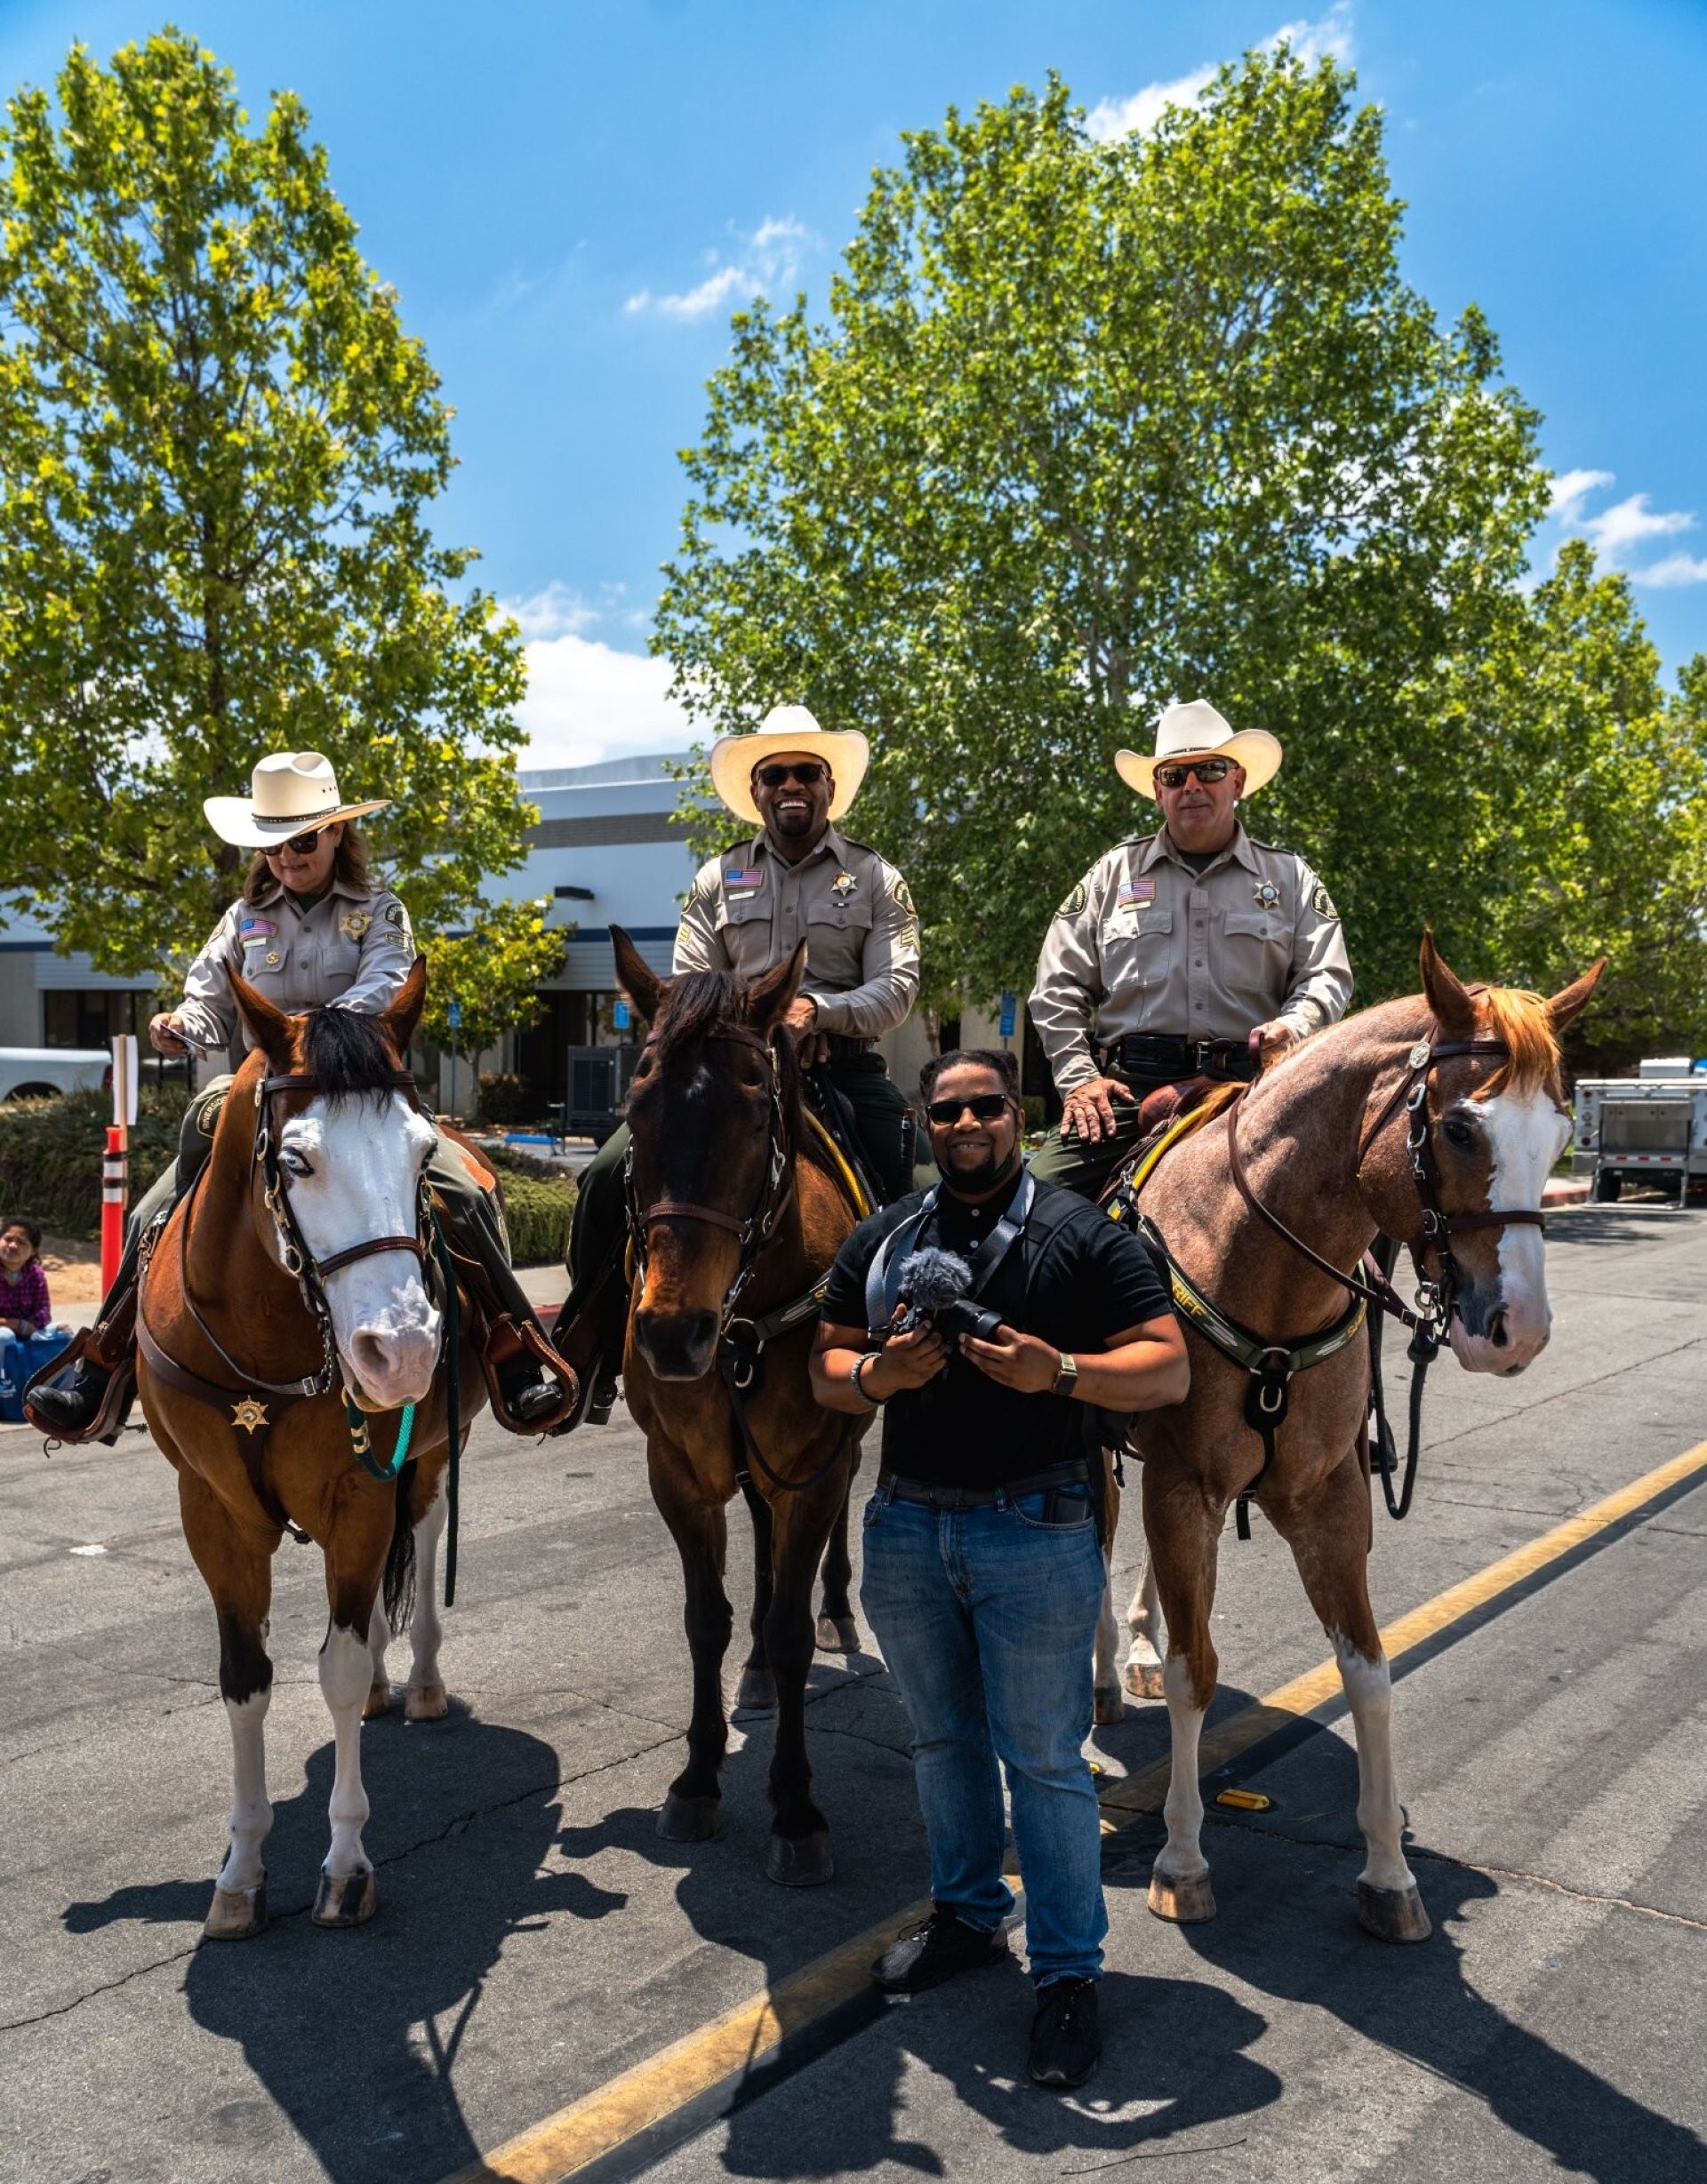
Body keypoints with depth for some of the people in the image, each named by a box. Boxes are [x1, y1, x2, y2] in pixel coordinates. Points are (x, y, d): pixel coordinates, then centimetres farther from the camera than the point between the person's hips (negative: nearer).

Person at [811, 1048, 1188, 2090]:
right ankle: (967, 1915, 39)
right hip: (907, 1526, 5)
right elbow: (826, 1371, 9)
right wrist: (875, 1374, -14)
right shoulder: (880, 1239, 7)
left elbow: (1169, 1368, -10)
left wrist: (1057, 1372, -26)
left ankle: (1069, 1972, 19)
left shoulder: (1081, 1234, -6)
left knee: (1044, 1758, 3)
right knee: (944, 1737, 20)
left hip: (1036, 1532, -5)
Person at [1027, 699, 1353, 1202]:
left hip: (1248, 1090, 0)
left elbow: (1326, 977, 10)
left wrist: (1293, 1026, -13)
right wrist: (1079, 1077, -1)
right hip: (1127, 1089, 0)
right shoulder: (1114, 873, 15)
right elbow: (1058, 987, 12)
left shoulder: (1290, 878, 15)